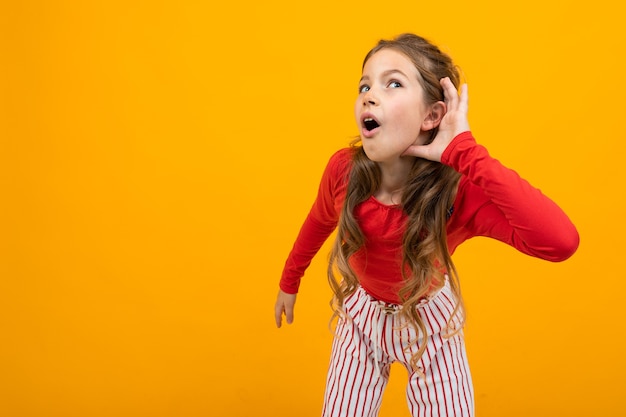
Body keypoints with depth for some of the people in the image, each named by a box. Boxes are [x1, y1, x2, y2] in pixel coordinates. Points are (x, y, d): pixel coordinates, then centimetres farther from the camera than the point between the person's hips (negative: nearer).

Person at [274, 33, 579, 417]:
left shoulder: (460, 191, -34)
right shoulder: (343, 170, -26)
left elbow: (561, 241, -50)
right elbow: (318, 225, -3)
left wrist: (464, 152, -48)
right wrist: (290, 282, 13)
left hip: (430, 320, -2)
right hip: (364, 314, 2)